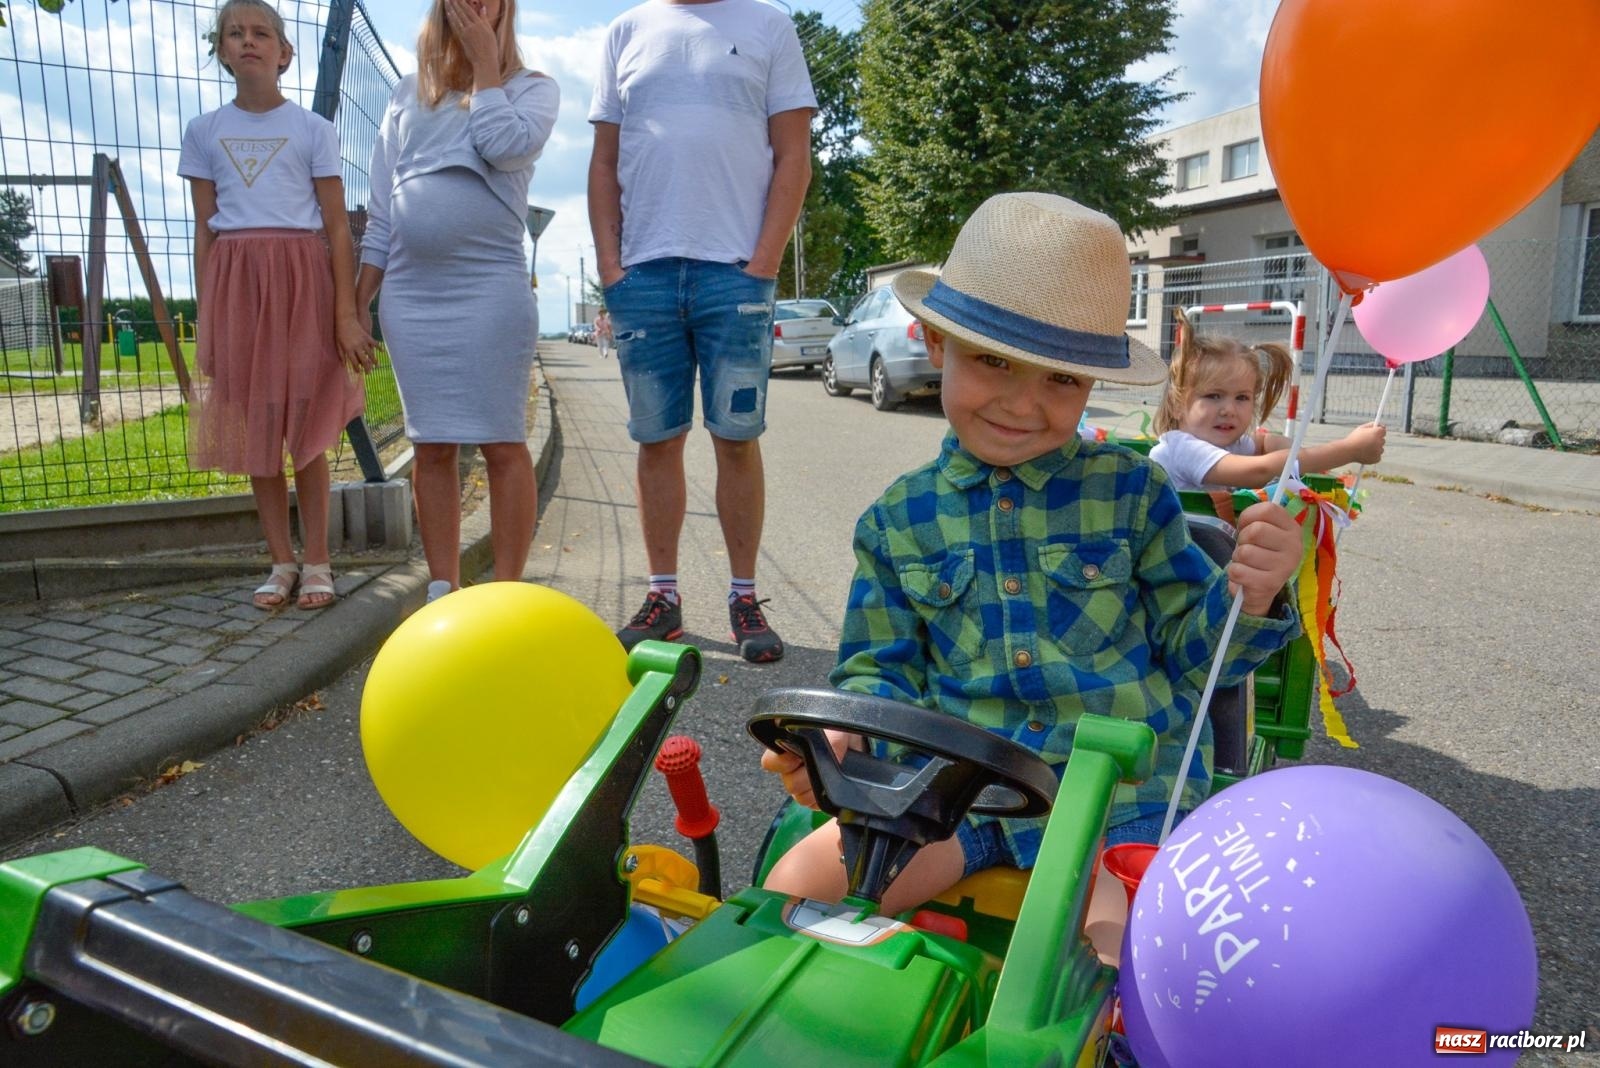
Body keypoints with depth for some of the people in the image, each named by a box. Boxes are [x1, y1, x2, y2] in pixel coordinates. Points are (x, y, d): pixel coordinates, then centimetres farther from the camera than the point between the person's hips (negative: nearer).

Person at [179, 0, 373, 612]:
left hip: (302, 277, -2)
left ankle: (316, 562, 5)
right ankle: (281, 562, 11)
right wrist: (205, 322, 6)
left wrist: (346, 314, -7)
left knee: (306, 428, -4)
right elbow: (204, 230, 11)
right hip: (235, 283, 3)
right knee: (255, 430, 2)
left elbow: (337, 228, 1)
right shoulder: (204, 133, 12)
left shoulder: (313, 129, 5)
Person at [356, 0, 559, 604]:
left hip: (491, 287, -4)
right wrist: (358, 303, 10)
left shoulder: (532, 88, 9)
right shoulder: (408, 95, 18)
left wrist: (485, 63, 0)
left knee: (502, 444, -5)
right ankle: (443, 593, 12)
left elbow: (507, 145, -15)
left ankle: (505, 594, 1)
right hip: (408, 292, 4)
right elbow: (381, 210, 16)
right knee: (431, 447, 5)